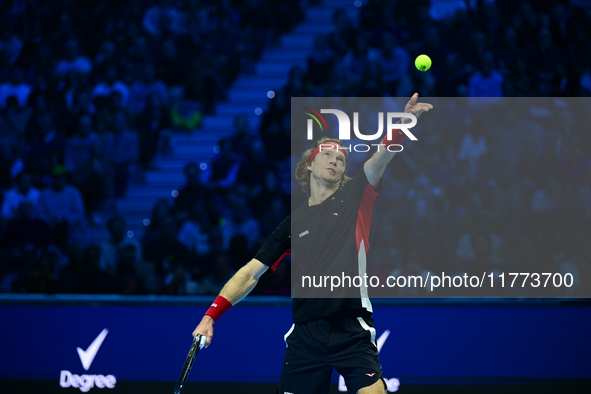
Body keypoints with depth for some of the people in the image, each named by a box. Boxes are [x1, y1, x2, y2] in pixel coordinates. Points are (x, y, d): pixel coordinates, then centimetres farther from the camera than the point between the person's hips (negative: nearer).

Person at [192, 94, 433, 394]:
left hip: (351, 332, -2)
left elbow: (378, 161, -10)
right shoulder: (293, 222, 14)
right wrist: (211, 315, 5)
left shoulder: (353, 198, 8)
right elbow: (251, 272, 15)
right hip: (305, 333, 2)